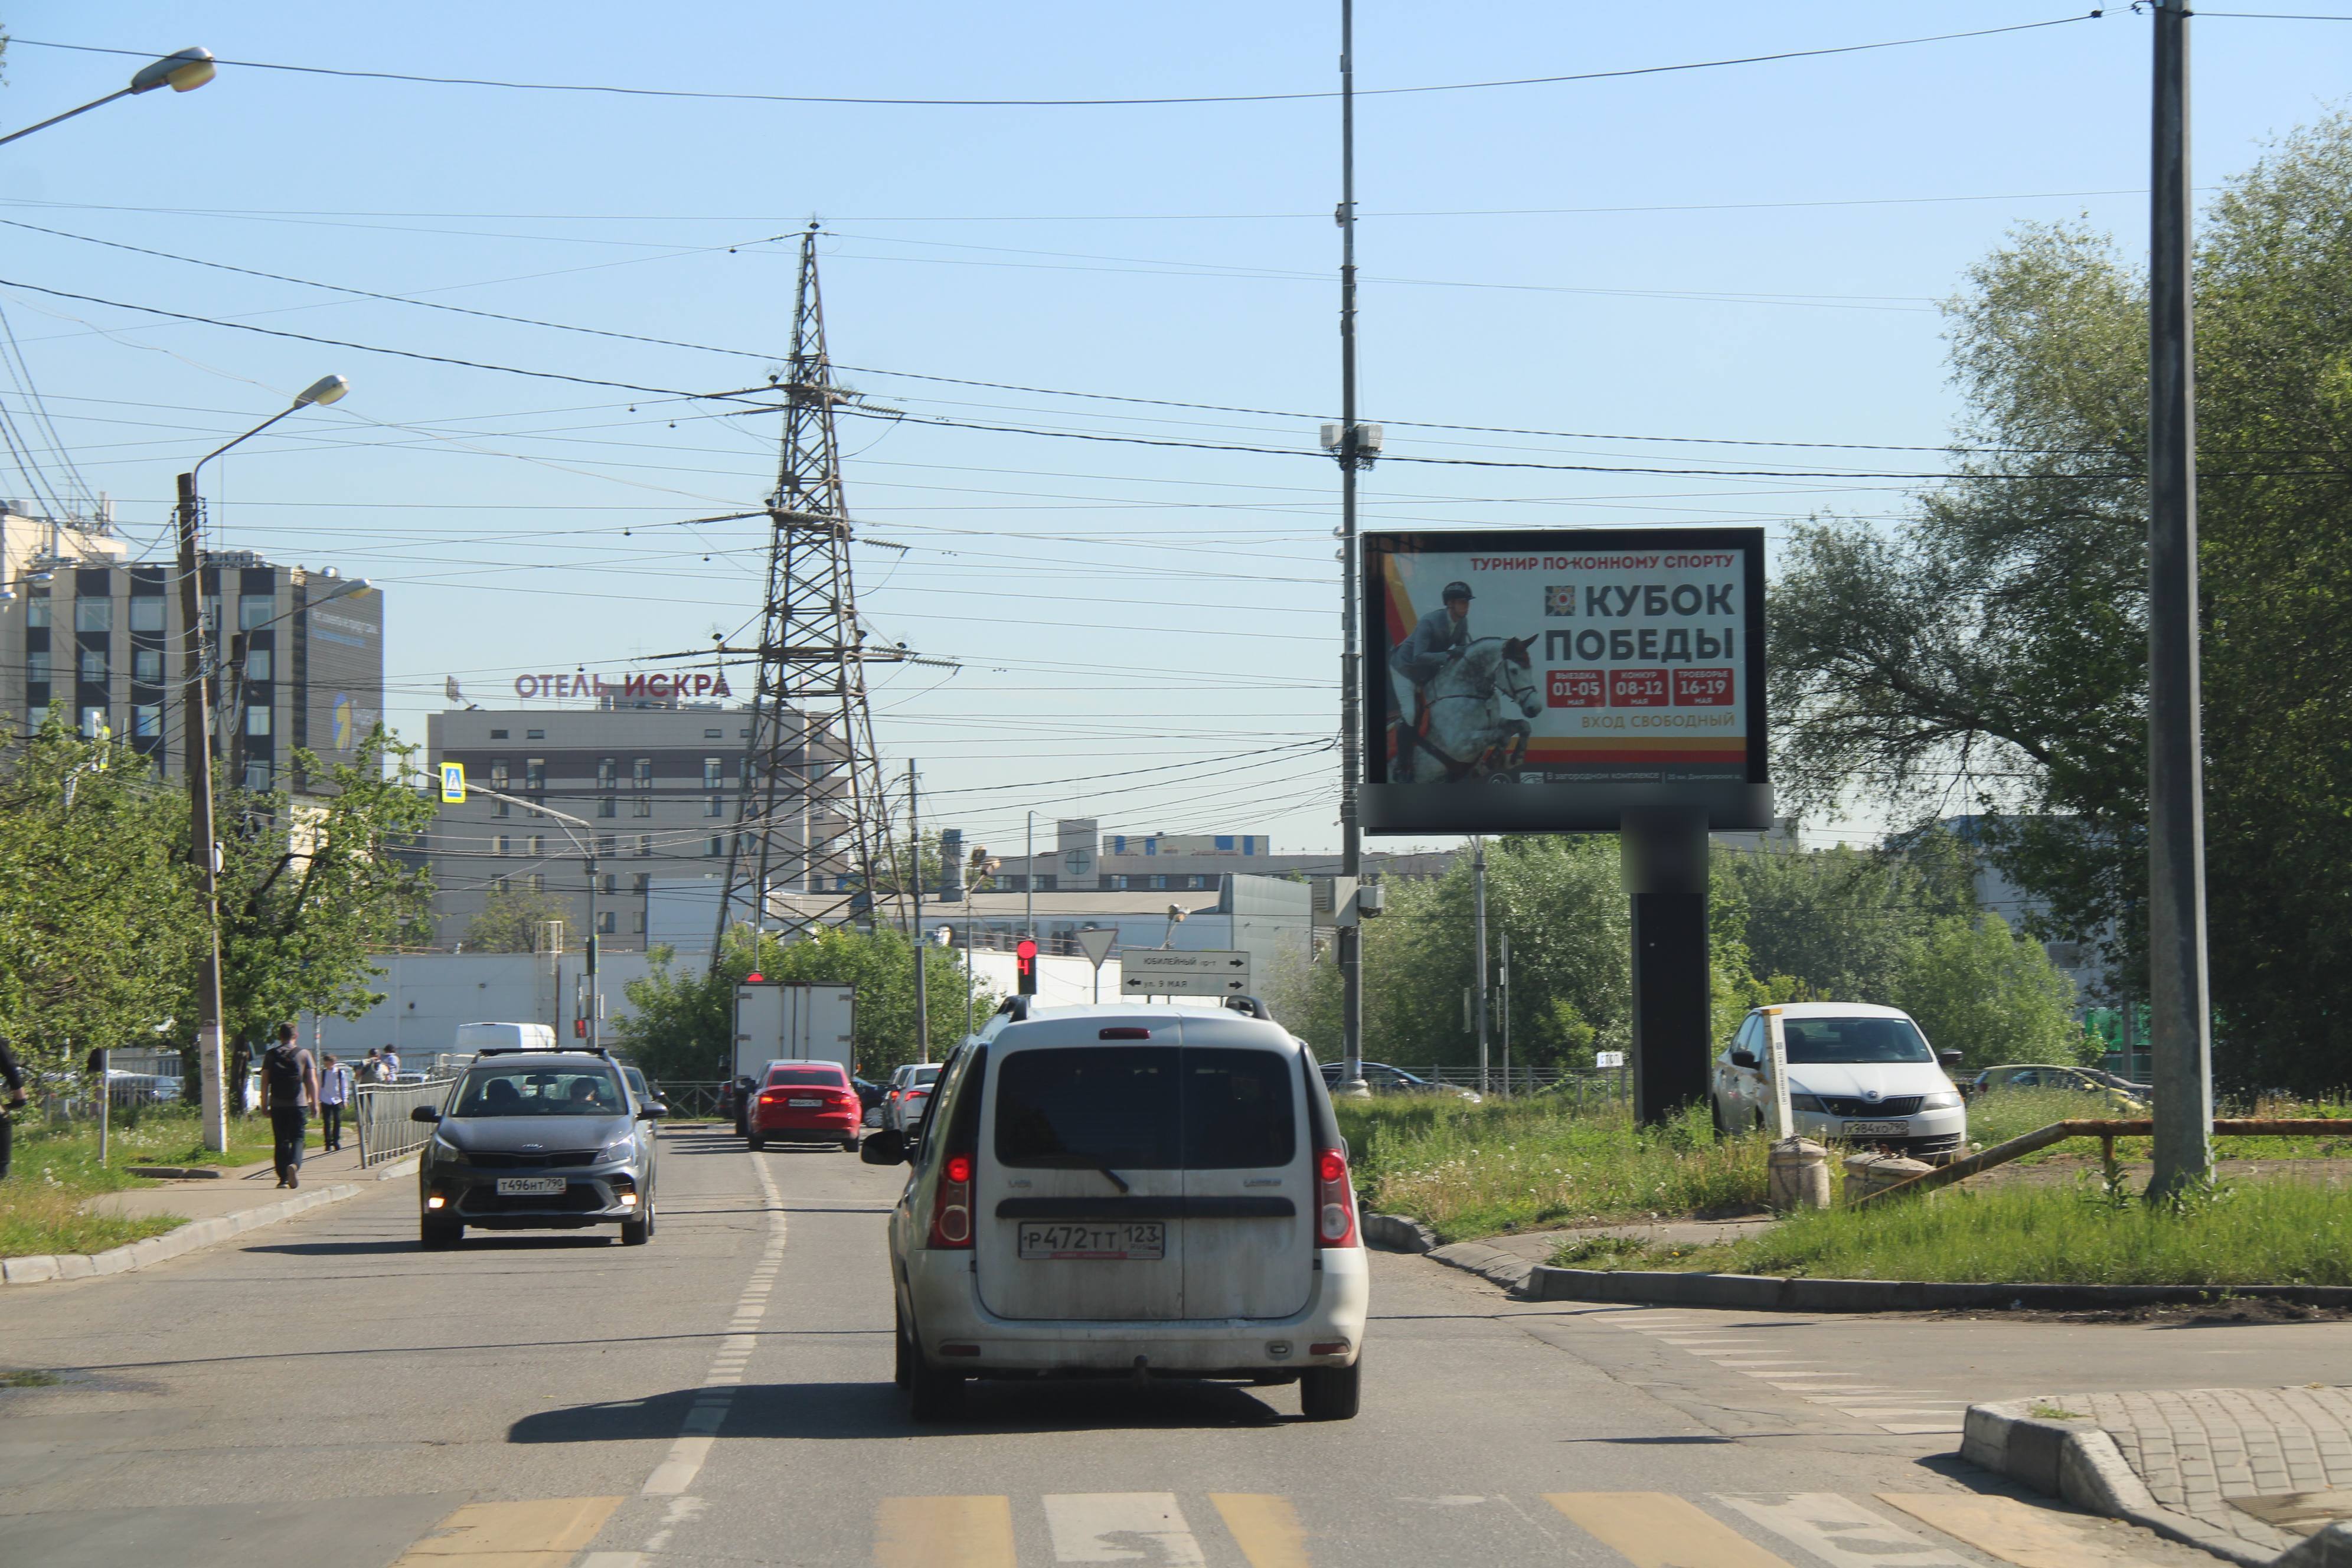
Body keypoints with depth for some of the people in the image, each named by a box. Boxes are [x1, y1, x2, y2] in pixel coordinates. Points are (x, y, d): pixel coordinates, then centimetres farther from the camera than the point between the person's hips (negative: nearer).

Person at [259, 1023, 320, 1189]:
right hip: (299, 1104, -1)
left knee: (281, 1141, 7)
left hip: (277, 1105, 1)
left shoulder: (271, 1055, 4)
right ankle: (294, 1164, -25)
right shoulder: (304, 1054, 2)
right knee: (297, 1138, 2)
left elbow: (265, 1081, 2)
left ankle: (283, 1178, 6)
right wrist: (315, 1102, 6)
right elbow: (312, 1080, 0)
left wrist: (264, 1103, 8)